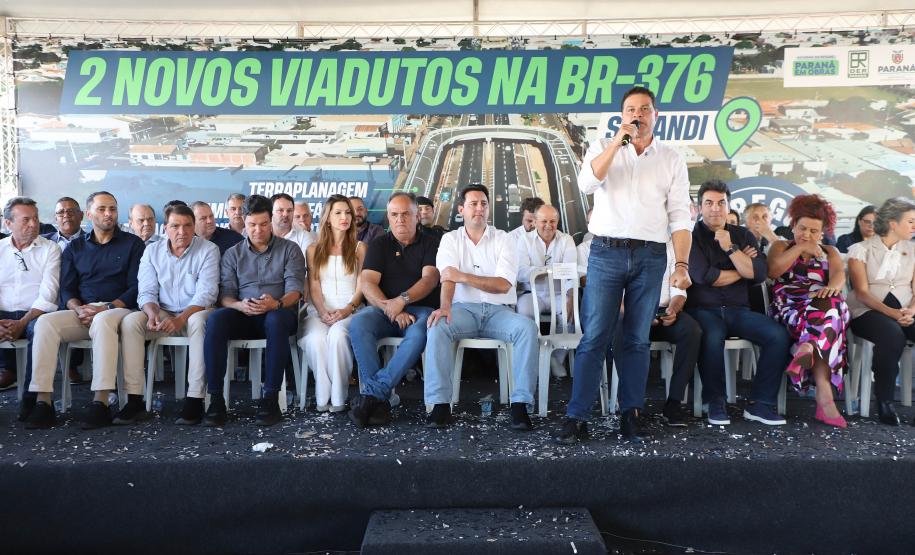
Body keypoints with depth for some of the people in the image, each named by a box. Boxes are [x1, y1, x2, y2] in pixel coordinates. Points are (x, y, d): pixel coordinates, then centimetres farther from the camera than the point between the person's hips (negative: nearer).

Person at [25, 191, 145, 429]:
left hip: (117, 310, -4)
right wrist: (78, 309, -11)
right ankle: (43, 402, -28)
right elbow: (66, 288, 11)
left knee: (102, 321, -39)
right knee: (45, 322, -26)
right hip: (81, 312, 4)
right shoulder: (75, 247, 20)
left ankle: (100, 403, -41)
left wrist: (106, 308, -15)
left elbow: (135, 287, 0)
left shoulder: (133, 244, 9)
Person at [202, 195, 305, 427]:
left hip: (278, 314, -2)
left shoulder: (290, 249, 9)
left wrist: (276, 303, -25)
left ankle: (271, 398, -34)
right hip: (243, 316, 2)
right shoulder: (233, 254, 16)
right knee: (215, 319, -31)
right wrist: (239, 305, -19)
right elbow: (225, 294, 6)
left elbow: (294, 290, -2)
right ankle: (215, 398, -28)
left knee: (276, 320, -39)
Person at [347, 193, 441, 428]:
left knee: (419, 333, -36)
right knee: (358, 324, -30)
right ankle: (379, 400, -30)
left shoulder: (431, 243, 7)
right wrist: (389, 308, -18)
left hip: (420, 309, -2)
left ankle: (372, 392, -32)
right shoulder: (379, 244, 13)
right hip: (383, 309, 2)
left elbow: (430, 279, -8)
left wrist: (402, 300, -25)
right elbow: (367, 283, 0)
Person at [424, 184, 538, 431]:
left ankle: (520, 404, -27)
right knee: (437, 327, -32)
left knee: (527, 327, -30)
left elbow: (503, 285, -5)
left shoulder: (503, 240, 8)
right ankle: (440, 404, -28)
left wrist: (462, 276, -13)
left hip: (498, 310, 0)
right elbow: (447, 278, -7)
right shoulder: (450, 239, 11)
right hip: (464, 308, 0)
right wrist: (445, 306, -29)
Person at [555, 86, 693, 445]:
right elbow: (587, 184, -10)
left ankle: (630, 417, 13)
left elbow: (680, 218, 7)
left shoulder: (672, 160, 12)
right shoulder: (603, 148, 11)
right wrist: (618, 141, -11)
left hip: (650, 257, 1)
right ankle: (577, 418, -1)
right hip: (606, 253, -1)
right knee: (594, 338, -5)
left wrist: (682, 265, -4)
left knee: (638, 340, 5)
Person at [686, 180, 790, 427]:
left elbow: (759, 273, 1)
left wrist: (730, 248, -6)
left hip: (738, 310, 4)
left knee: (779, 335, -21)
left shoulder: (743, 236, 15)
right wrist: (742, 271, 1)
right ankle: (716, 403, -14)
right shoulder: (692, 236, 3)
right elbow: (703, 276, -12)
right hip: (704, 309, -4)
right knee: (712, 337, -36)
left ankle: (760, 404, -9)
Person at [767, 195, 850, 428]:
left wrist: (833, 286, -23)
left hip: (826, 305, 2)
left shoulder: (829, 252, 28)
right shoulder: (781, 246, 24)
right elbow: (772, 270, -1)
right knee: (824, 317, -38)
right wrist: (800, 248, -1)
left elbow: (839, 274, 2)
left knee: (827, 308, -39)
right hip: (790, 309, -2)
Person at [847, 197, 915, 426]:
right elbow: (862, 292, -5)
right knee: (893, 336, -36)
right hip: (868, 311, -4)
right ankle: (884, 402, -21)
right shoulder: (861, 249, 3)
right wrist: (892, 313, -20)